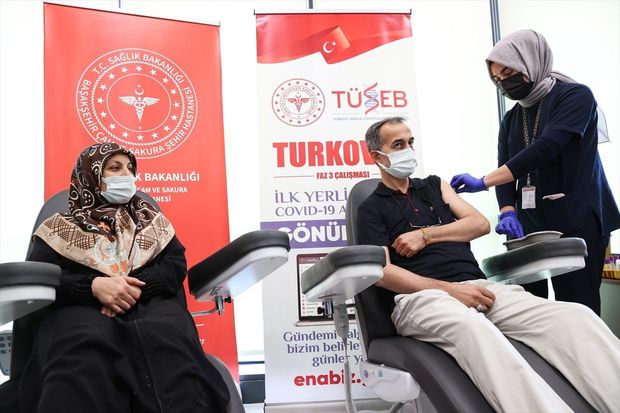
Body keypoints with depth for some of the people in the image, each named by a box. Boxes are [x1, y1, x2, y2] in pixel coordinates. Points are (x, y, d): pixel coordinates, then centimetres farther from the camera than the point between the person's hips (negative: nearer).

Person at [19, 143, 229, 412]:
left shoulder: (151, 219, 27)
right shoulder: (61, 227, 20)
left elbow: (176, 265, 12)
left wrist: (138, 286, -10)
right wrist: (93, 286, -14)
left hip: (151, 303, 2)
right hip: (83, 307, -1)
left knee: (169, 339, -37)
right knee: (83, 351, -40)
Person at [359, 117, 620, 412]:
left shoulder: (434, 186, 26)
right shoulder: (371, 209, 11)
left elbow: (480, 223, 16)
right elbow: (381, 272, -4)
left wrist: (426, 235, 1)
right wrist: (449, 289, -15)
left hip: (476, 285, 5)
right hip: (421, 296, -5)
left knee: (577, 316, -21)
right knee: (474, 329, -43)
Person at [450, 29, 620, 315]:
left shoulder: (575, 96, -2)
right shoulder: (511, 119, 16)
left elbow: (546, 148, -17)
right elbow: (506, 169, 7)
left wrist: (483, 182, -22)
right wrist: (508, 212, -14)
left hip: (578, 223, -5)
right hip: (529, 226, 5)